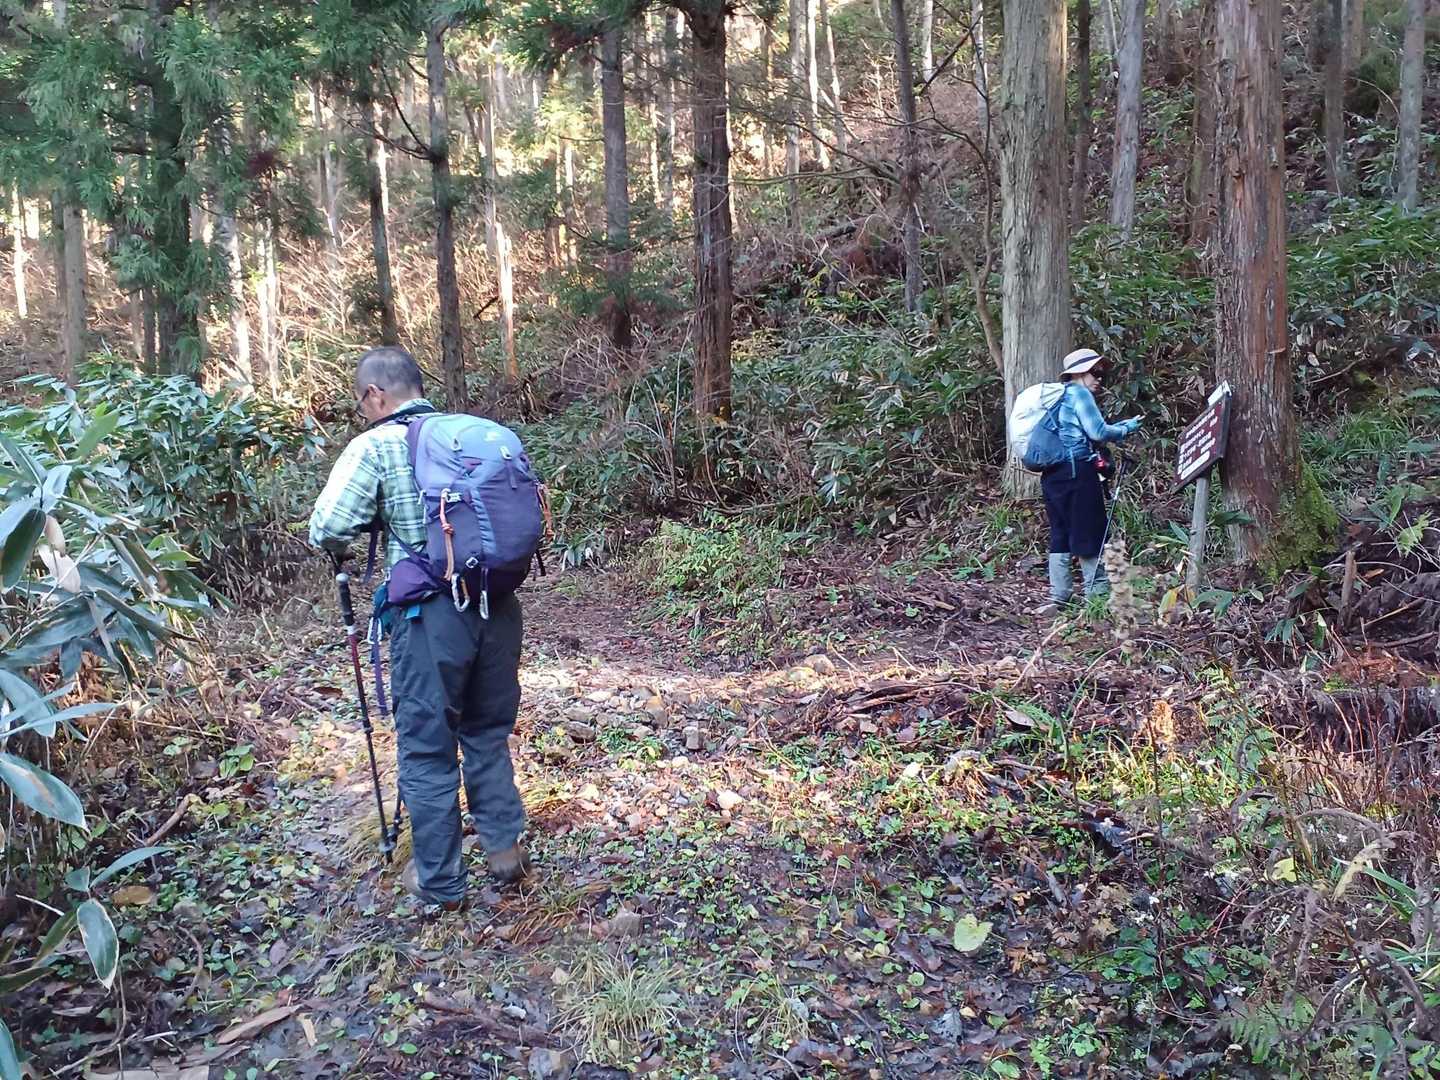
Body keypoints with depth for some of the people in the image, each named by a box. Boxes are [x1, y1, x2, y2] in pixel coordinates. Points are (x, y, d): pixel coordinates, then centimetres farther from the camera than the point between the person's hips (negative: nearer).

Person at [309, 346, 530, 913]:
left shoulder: (375, 446, -5)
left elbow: (326, 531, -10)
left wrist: (344, 545, 11)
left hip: (431, 614, -5)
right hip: (499, 605, 5)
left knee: (427, 748, 9)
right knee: (488, 731, 22)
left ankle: (438, 881, 19)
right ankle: (505, 847, 27)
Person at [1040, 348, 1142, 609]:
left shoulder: (1060, 396, 21)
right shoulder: (1080, 393, -7)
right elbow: (1098, 432, -14)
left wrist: (1119, 426, 16)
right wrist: (1126, 430, 2)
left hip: (1053, 474, 9)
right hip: (1077, 471, -9)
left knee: (1060, 534, 10)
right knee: (1089, 531, 0)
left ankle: (1058, 595, 10)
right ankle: (1097, 591, 6)